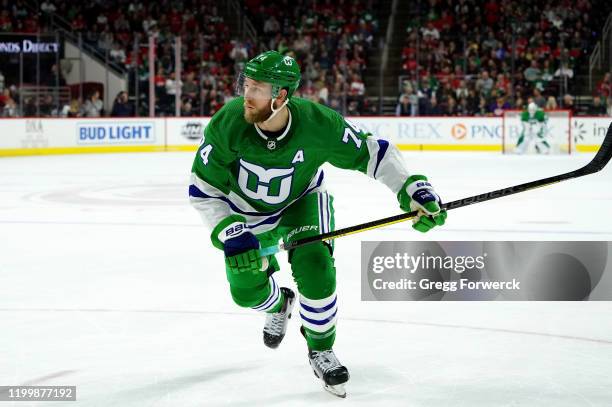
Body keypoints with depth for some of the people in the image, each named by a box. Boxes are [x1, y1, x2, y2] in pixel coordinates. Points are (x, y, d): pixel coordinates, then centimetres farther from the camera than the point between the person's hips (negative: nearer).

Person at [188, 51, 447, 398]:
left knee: (315, 268, -23)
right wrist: (230, 233, -34)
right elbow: (203, 189, -23)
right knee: (247, 289, 1)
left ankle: (321, 350, 4)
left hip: (301, 201, -1)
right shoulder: (228, 124, -33)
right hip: (246, 209, 1)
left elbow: (372, 152, -21)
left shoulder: (318, 123, -34)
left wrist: (413, 189, -33)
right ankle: (280, 303, 42)